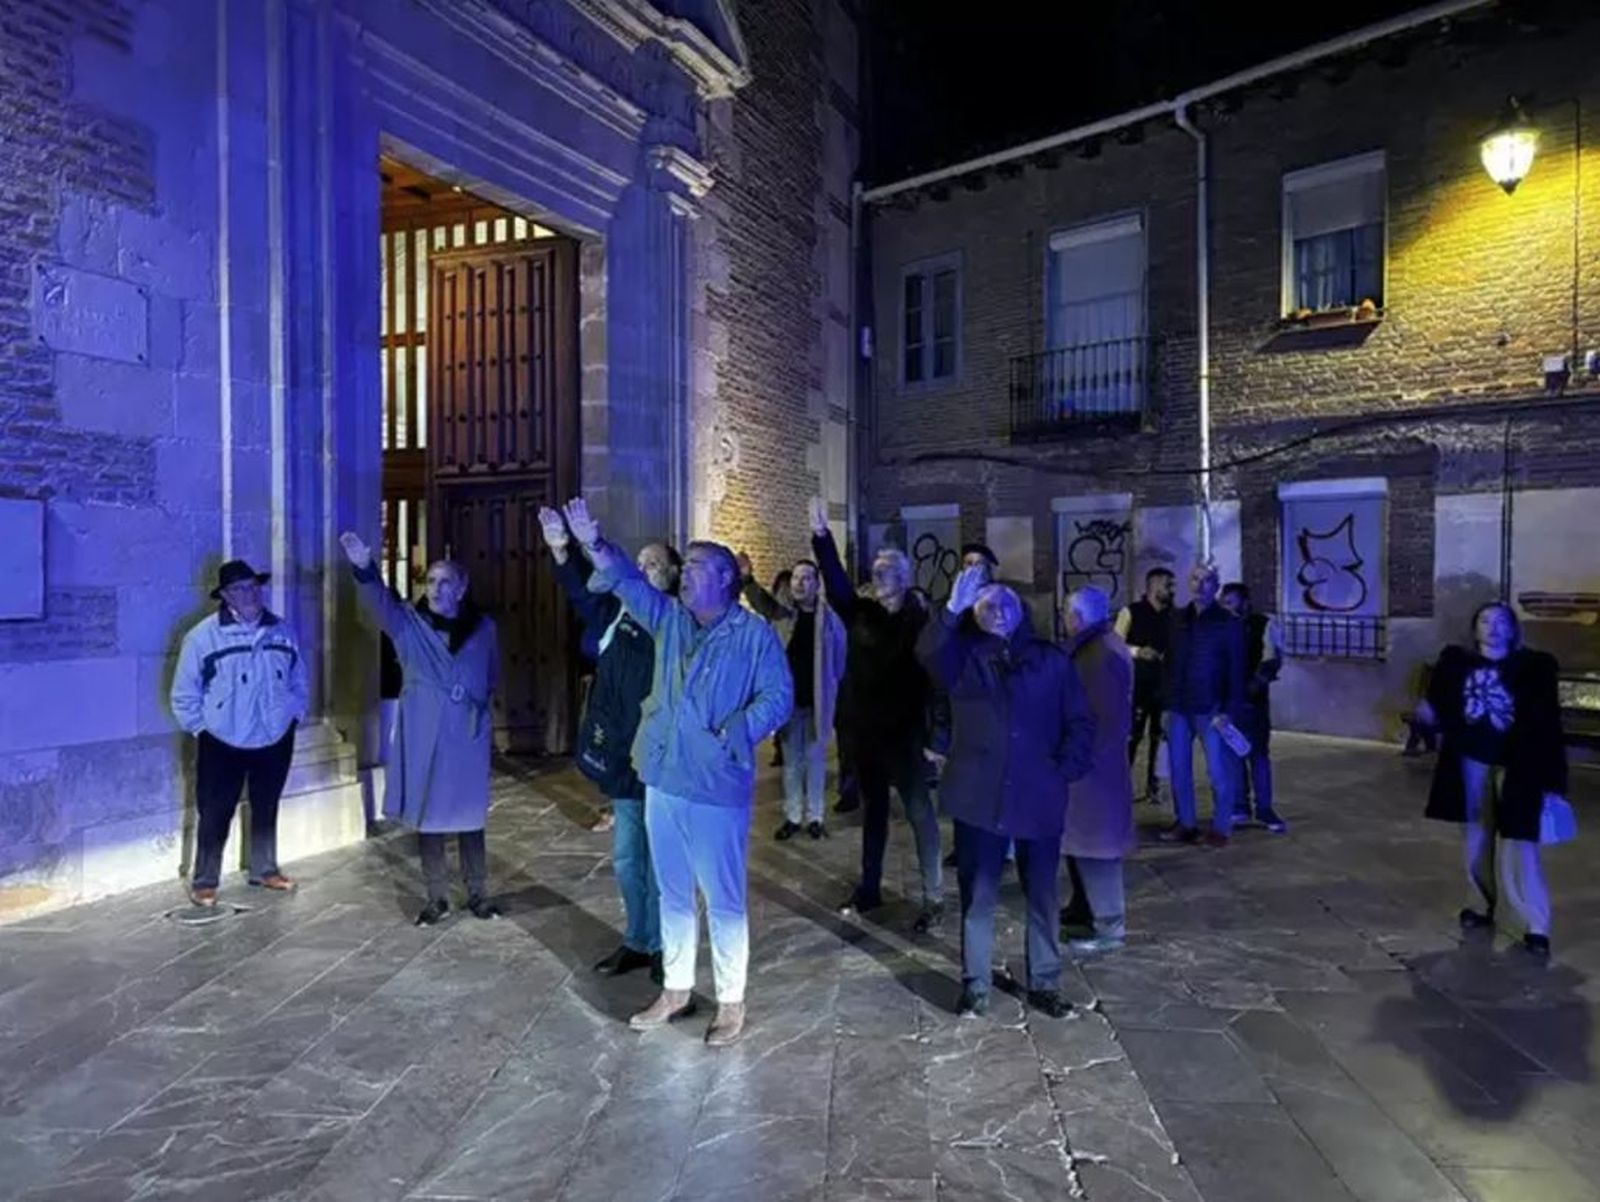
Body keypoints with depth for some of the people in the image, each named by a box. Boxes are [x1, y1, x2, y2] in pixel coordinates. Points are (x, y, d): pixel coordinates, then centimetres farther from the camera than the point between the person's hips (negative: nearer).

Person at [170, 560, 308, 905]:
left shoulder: (282, 631, 2)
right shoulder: (203, 635, -11)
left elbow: (299, 682, 12)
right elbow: (184, 694, -6)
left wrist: (294, 715, 6)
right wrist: (201, 729, -7)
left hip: (275, 741, 4)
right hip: (223, 744, -4)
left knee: (266, 810, 17)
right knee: (215, 814, 4)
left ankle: (265, 870, 31)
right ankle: (204, 882, 17)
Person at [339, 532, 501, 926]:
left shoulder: (483, 627, 1)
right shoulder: (409, 623, -3)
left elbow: (492, 678, 14)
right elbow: (380, 602, -24)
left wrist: (479, 708, 6)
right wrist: (365, 569, -41)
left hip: (468, 738, 0)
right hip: (422, 738, 0)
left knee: (469, 819, 9)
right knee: (427, 819, 9)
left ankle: (478, 894, 24)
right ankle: (436, 897, 23)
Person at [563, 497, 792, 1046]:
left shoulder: (755, 633, -8)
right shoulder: (669, 618, 10)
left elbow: (778, 696, -12)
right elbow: (628, 583, 4)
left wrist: (734, 734, -23)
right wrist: (594, 544, -12)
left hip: (717, 787, -6)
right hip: (663, 779, 6)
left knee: (723, 899, 5)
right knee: (673, 893, 18)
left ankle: (730, 1002, 21)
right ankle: (676, 990, 33)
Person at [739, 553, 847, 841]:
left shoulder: (828, 616, -4)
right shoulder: (781, 611, -1)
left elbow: (839, 657, 3)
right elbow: (761, 602, -22)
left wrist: (830, 691, 3)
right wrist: (747, 578, -41)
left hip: (817, 700, -1)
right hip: (788, 698, 1)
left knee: (815, 759, 10)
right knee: (791, 760, 10)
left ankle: (814, 817, 21)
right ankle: (792, 817, 21)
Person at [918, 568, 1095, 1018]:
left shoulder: (1052, 660, 7)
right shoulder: (965, 655, 3)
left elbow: (1080, 723, 8)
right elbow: (928, 653, -20)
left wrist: (1065, 769, -6)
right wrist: (952, 609, -34)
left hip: (1039, 799, 2)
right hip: (980, 796, -1)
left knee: (1043, 896, 12)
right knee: (978, 896, 7)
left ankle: (1044, 984, 27)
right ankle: (974, 985, 20)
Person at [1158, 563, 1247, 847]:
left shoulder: (1228, 623, -4)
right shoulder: (1177, 619, 9)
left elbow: (1236, 671, -7)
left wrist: (1229, 710, -13)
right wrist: (1166, 701, 5)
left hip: (1211, 709, -4)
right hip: (1179, 708, 5)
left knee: (1219, 771, 1)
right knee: (1179, 769, 8)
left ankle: (1220, 828, 13)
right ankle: (1186, 824, 20)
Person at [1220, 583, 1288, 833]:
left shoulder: (1264, 625, -2)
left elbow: (1273, 660, -9)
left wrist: (1256, 683, -21)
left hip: (1253, 700, -3)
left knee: (1258, 754, 1)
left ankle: (1264, 809, 9)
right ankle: (1240, 806, 18)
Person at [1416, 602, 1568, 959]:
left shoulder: (1534, 667, -5)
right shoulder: (1456, 662, 2)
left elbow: (1548, 726, -7)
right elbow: (1440, 708, 14)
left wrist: (1553, 782, -9)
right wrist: (1429, 713, -8)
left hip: (1516, 767, -3)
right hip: (1471, 762, 3)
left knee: (1519, 849, -6)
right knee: (1476, 841, 14)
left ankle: (1537, 928, 3)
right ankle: (1481, 907, 31)